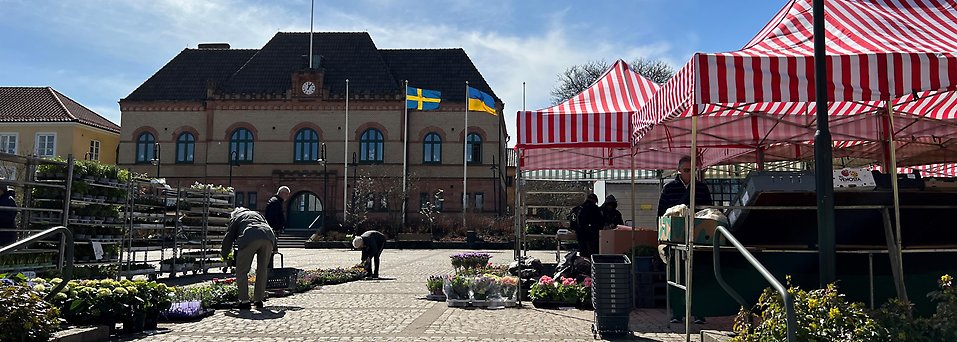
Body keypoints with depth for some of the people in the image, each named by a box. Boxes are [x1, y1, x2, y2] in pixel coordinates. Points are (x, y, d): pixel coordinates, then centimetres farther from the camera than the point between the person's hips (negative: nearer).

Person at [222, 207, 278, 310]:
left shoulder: (235, 217, 29)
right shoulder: (257, 214, 40)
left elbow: (228, 238, 23)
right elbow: (272, 232, 33)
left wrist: (224, 255, 33)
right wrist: (274, 248, 36)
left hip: (250, 238, -4)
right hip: (268, 238, 4)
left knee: (242, 271, 8)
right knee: (262, 270, 15)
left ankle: (244, 300, 4)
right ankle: (259, 300, 15)